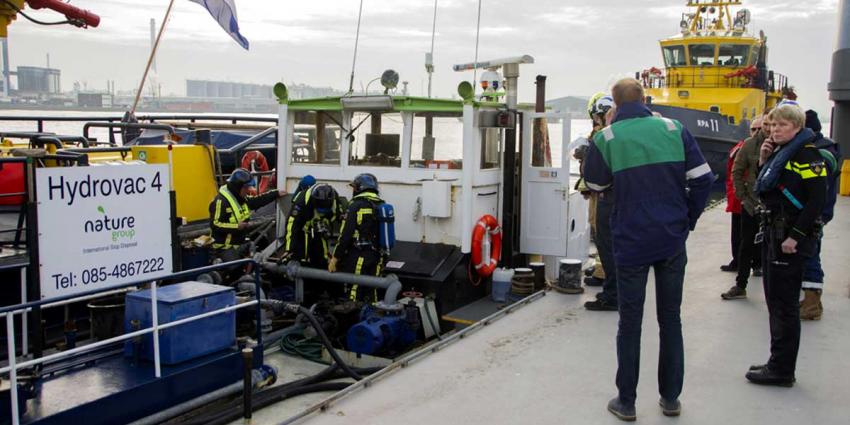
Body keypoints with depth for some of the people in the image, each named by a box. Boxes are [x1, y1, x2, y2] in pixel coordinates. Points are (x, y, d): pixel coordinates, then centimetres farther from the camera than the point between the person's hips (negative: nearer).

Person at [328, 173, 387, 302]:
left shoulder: (357, 205, -10)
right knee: (371, 292, 12)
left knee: (354, 293, -2)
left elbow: (345, 234, -14)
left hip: (358, 257, -6)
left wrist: (335, 258, -9)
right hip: (376, 257, 7)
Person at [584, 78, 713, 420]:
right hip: (673, 241, 2)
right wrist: (688, 219, 7)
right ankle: (671, 398, 25)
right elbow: (702, 179, -4)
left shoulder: (606, 138, -6)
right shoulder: (673, 129, -1)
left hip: (630, 242, -2)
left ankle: (626, 402, 16)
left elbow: (596, 185, 6)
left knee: (630, 323, 8)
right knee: (670, 319, 15)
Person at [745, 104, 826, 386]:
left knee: (785, 305, -2)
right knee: (775, 301, 15)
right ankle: (778, 364, 26)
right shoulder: (780, 153, 14)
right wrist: (763, 161, 5)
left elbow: (817, 200, -19)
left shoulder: (806, 155, -12)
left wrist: (795, 237, -22)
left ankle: (782, 371, 8)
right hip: (773, 235, 9)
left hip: (790, 240, -9)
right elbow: (764, 191, 18)